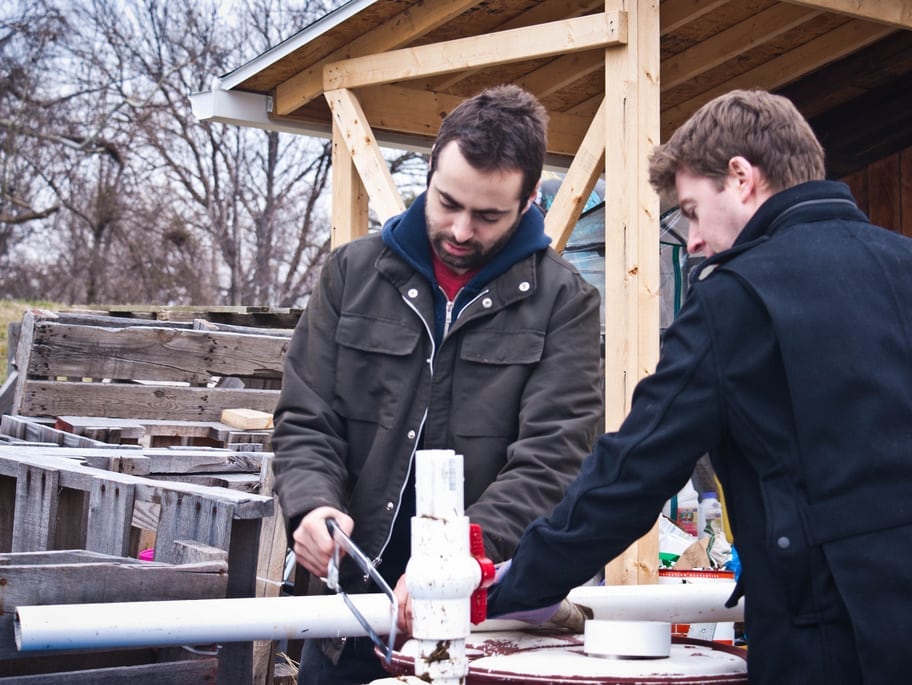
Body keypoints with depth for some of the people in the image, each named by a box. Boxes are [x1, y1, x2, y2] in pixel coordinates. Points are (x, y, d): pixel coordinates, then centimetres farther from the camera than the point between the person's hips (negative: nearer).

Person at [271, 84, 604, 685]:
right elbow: (307, 423, 3)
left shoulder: (564, 302, -5)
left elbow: (549, 459, -13)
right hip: (353, 597, 3)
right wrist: (313, 505, -17)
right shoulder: (353, 273, 3)